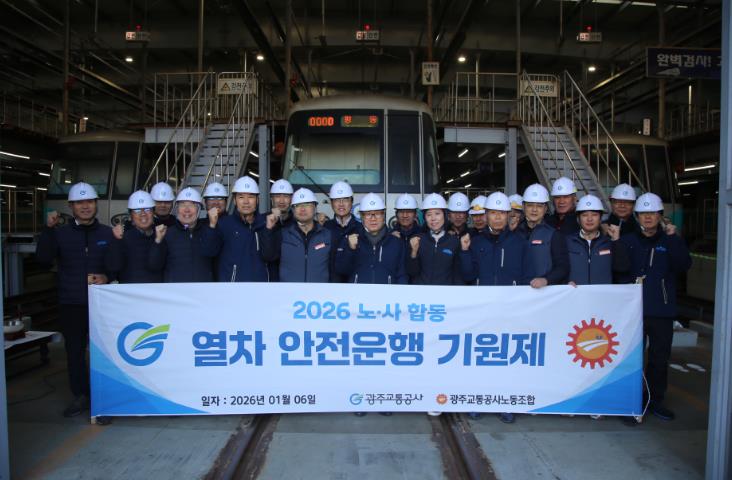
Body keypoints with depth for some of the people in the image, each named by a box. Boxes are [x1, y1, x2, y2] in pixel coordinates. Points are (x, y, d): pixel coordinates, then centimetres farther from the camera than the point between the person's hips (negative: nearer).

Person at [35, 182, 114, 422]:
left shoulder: (107, 233, 6)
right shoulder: (61, 233, 6)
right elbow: (43, 259, -7)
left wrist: (107, 277, -10)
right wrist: (48, 229, -15)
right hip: (70, 304, 2)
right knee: (74, 351, 10)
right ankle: (80, 396, 25)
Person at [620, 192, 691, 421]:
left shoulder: (670, 241, 6)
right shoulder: (628, 240, 3)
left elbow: (683, 265, -12)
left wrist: (672, 238, -17)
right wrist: (630, 281, -14)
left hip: (662, 310, 2)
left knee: (660, 358, 11)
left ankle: (656, 400, 27)